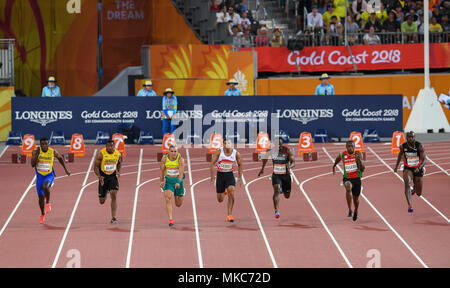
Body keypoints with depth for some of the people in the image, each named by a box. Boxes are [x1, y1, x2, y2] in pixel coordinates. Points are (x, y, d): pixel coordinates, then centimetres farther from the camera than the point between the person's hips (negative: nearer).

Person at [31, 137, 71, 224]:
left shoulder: (53, 152, -10)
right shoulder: (36, 151, -12)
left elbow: (60, 158, 11)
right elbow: (32, 165, -21)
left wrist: (66, 169, 13)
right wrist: (37, 154, -31)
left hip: (49, 175, -2)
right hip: (40, 176, 2)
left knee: (45, 186, -36)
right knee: (41, 197, 10)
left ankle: (48, 203, -12)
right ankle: (42, 214, 35)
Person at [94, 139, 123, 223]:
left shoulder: (118, 154, -6)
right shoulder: (101, 154, -16)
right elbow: (96, 166, -11)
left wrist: (118, 171, -3)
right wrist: (99, 177, -26)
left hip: (113, 176, 1)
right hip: (103, 176, -1)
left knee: (114, 196, -19)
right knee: (102, 201, 8)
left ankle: (113, 218, -17)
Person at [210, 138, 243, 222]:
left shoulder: (236, 154, -6)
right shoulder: (219, 152, -11)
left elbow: (240, 165, 9)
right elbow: (212, 163, -12)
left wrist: (240, 177, 7)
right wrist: (212, 176, -21)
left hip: (230, 175, 0)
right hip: (220, 175, 0)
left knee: (231, 194, -23)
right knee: (220, 199, 6)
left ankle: (229, 215, -15)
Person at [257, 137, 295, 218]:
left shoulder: (287, 151, -12)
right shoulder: (271, 150, -7)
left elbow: (293, 162, -14)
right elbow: (265, 157, 15)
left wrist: (290, 166, -37)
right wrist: (262, 169, 19)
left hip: (286, 175, 1)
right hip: (276, 175, -1)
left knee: (287, 196, 12)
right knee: (276, 190, -26)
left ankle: (282, 190, 51)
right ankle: (276, 211, -31)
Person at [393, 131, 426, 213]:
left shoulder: (419, 146, -15)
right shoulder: (403, 146, -8)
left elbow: (424, 159, -19)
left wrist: (419, 167, -36)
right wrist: (396, 165, 17)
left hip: (418, 169, 0)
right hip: (407, 169, 0)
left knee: (419, 194, 10)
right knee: (407, 183, -33)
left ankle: (414, 188, 50)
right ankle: (409, 205, -38)